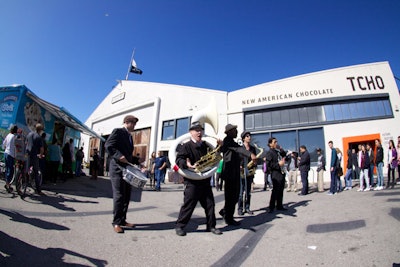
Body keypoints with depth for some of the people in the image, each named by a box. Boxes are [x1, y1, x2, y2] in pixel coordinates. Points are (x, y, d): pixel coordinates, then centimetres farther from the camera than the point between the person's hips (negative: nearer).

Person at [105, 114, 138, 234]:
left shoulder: (130, 136, 20)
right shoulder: (118, 131, -4)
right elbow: (108, 146, -15)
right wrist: (119, 156, -25)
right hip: (117, 168, -8)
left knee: (126, 196, 10)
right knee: (119, 196, -6)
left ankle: (122, 220, 20)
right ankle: (116, 222, 5)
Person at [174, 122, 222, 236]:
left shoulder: (205, 145, 13)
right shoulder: (186, 146, -8)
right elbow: (179, 159, -20)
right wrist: (186, 164, -41)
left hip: (205, 181, 6)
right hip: (192, 182, -6)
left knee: (210, 204, 11)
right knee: (188, 205, -1)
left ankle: (211, 226, 25)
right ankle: (179, 226, 16)